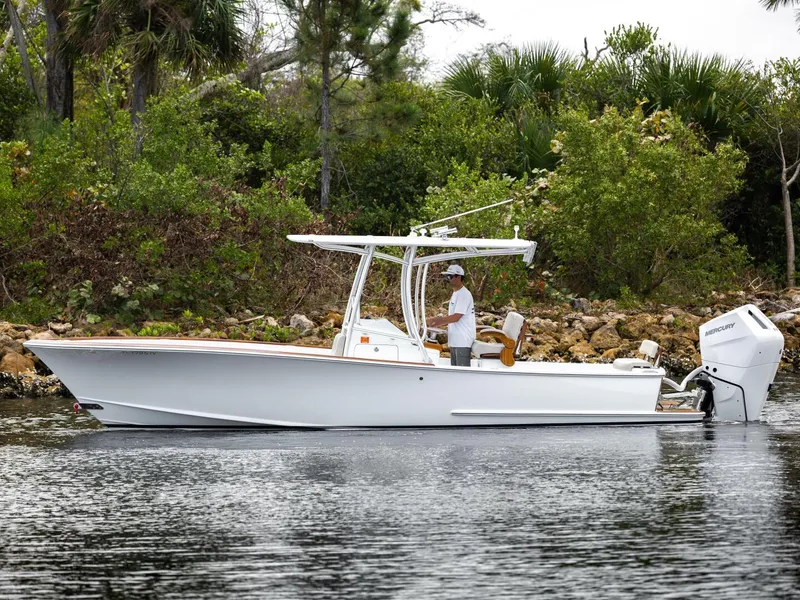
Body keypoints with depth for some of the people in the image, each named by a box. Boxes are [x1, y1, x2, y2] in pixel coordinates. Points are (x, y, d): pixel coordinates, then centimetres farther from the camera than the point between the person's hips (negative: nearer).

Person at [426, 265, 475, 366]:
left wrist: (435, 320, -16)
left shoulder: (463, 294, -14)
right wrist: (433, 325, 7)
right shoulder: (455, 294, 17)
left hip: (463, 341, -10)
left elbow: (456, 317, -20)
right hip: (455, 341, 10)